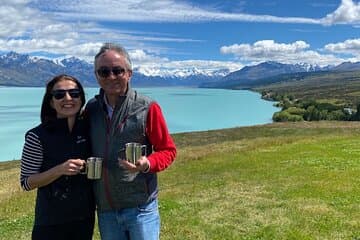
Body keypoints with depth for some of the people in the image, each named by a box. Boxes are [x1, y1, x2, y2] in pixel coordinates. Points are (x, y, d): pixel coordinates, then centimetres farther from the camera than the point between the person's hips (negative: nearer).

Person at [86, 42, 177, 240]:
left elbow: (168, 151, -3)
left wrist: (147, 164, -21)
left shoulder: (147, 108, -9)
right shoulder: (91, 109, 3)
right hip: (105, 210, 4)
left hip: (140, 207, -4)